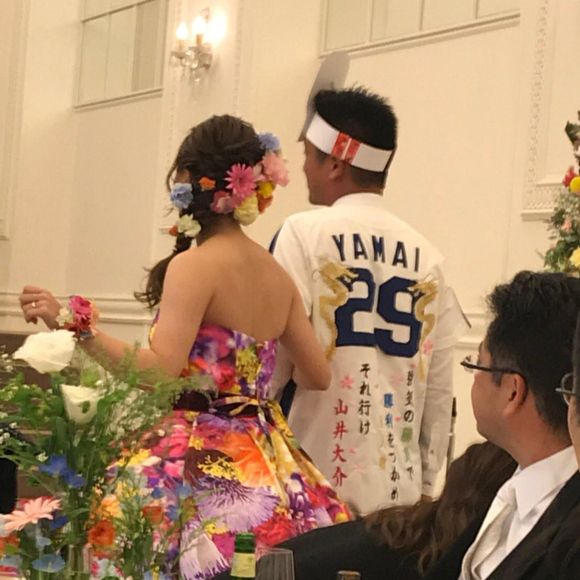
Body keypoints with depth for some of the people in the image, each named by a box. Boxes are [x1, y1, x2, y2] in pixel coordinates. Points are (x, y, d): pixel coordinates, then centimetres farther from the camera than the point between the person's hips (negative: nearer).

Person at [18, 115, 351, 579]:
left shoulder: (194, 265, -10)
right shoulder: (278, 275, 11)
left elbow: (160, 372, -20)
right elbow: (320, 378, 15)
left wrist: (76, 323, -18)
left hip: (201, 460, -8)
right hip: (264, 462, 8)